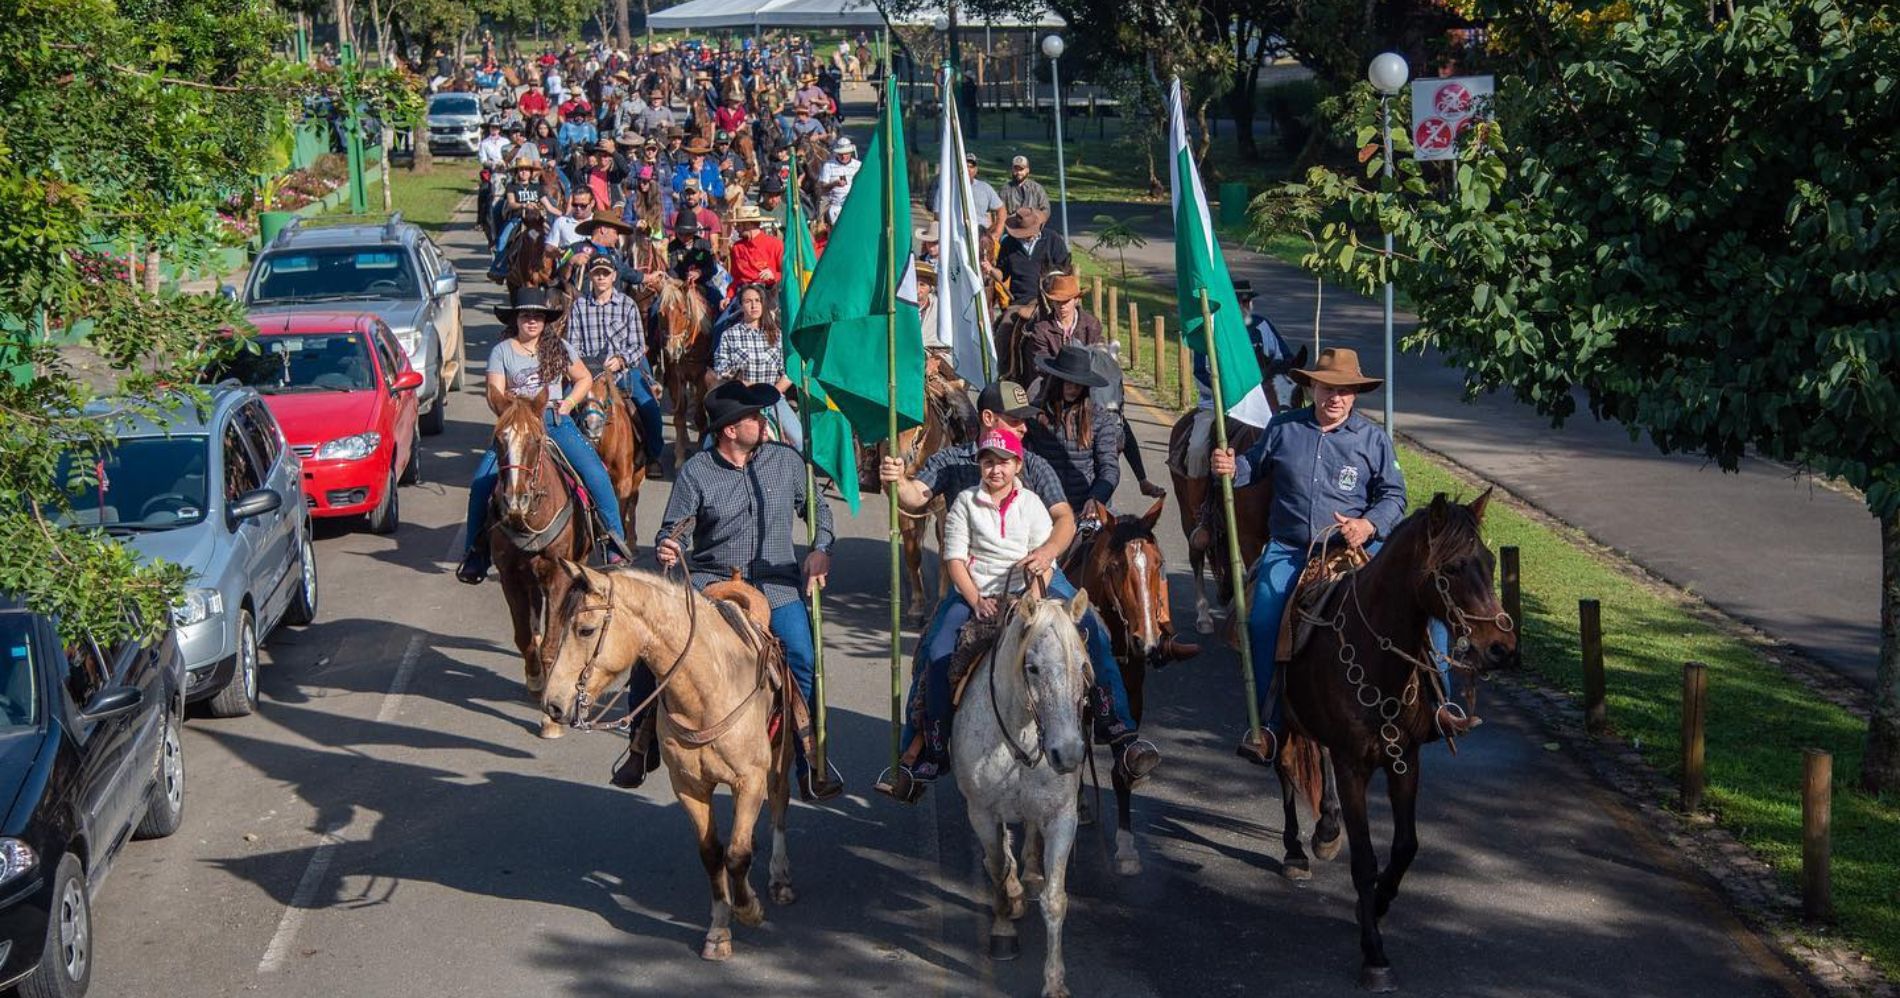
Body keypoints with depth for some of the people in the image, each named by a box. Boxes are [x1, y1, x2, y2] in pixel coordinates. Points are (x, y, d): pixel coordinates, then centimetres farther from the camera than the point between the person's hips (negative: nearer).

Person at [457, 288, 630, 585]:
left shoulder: (559, 348, 10)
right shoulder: (502, 352, 5)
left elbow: (584, 379, 17)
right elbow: (495, 396, 0)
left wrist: (570, 402, 2)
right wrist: (507, 401, -19)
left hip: (555, 420, 1)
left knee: (596, 474, -18)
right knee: (481, 482, -17)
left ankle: (617, 545, -6)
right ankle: (474, 555, -3)